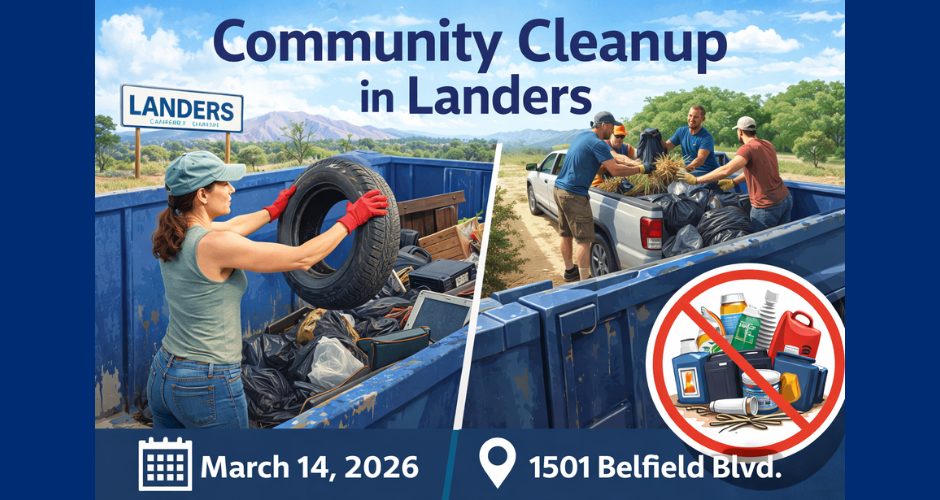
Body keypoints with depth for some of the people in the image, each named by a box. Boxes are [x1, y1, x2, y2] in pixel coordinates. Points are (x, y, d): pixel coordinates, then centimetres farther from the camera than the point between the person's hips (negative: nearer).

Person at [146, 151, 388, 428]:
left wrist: (274, 210, 36)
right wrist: (351, 219, -8)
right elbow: (302, 258, -20)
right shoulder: (213, 244, -24)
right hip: (207, 386, -8)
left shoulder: (174, 233, 0)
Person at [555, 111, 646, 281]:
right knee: (584, 240, -6)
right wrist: (641, 169, -10)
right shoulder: (597, 143, -14)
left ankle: (569, 270, 34)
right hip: (574, 195, -10)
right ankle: (584, 281, -6)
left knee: (566, 235, 20)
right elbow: (615, 170, -19)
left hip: (559, 189, 10)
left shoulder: (581, 136, 14)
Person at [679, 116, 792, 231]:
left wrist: (696, 180, -24)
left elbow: (726, 170, -27)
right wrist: (733, 182, 18)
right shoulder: (768, 144, 10)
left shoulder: (748, 148, -15)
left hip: (767, 206, -8)